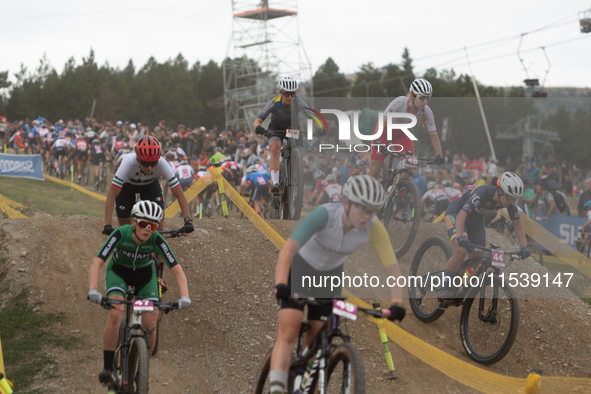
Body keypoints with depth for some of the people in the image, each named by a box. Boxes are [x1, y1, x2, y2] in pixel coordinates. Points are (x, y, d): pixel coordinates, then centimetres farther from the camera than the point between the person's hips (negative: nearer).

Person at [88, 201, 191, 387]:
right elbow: (97, 262, -38)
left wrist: (185, 297, -47)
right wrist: (93, 290, -53)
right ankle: (108, 367, -13)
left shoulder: (156, 240, -29)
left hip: (144, 274, 1)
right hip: (118, 271, -1)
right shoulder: (121, 234, -32)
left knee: (150, 323, -16)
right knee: (115, 315, -27)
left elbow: (177, 270, -32)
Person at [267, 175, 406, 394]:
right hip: (300, 269, -3)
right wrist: (280, 285, -58)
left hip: (330, 275, 3)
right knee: (288, 333, -18)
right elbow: (288, 249, -43)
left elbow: (392, 268, -27)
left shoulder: (374, 228, -26)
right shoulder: (324, 214, -35)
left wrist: (396, 303, -42)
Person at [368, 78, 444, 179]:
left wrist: (439, 155, -22)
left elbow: (433, 134, -12)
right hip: (385, 131, -4)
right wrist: (377, 141, -51)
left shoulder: (427, 112, -23)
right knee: (375, 169, -9)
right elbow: (382, 121, -39)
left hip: (401, 134, 4)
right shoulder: (400, 102, -35)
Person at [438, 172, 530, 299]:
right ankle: (445, 287, -14)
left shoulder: (509, 201, -20)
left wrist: (523, 247, -21)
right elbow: (461, 215, -45)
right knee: (461, 251, -28)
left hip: (476, 221, 7)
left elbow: (517, 224, -9)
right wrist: (460, 238, -59)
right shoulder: (482, 193, -38)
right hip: (455, 214, -7)